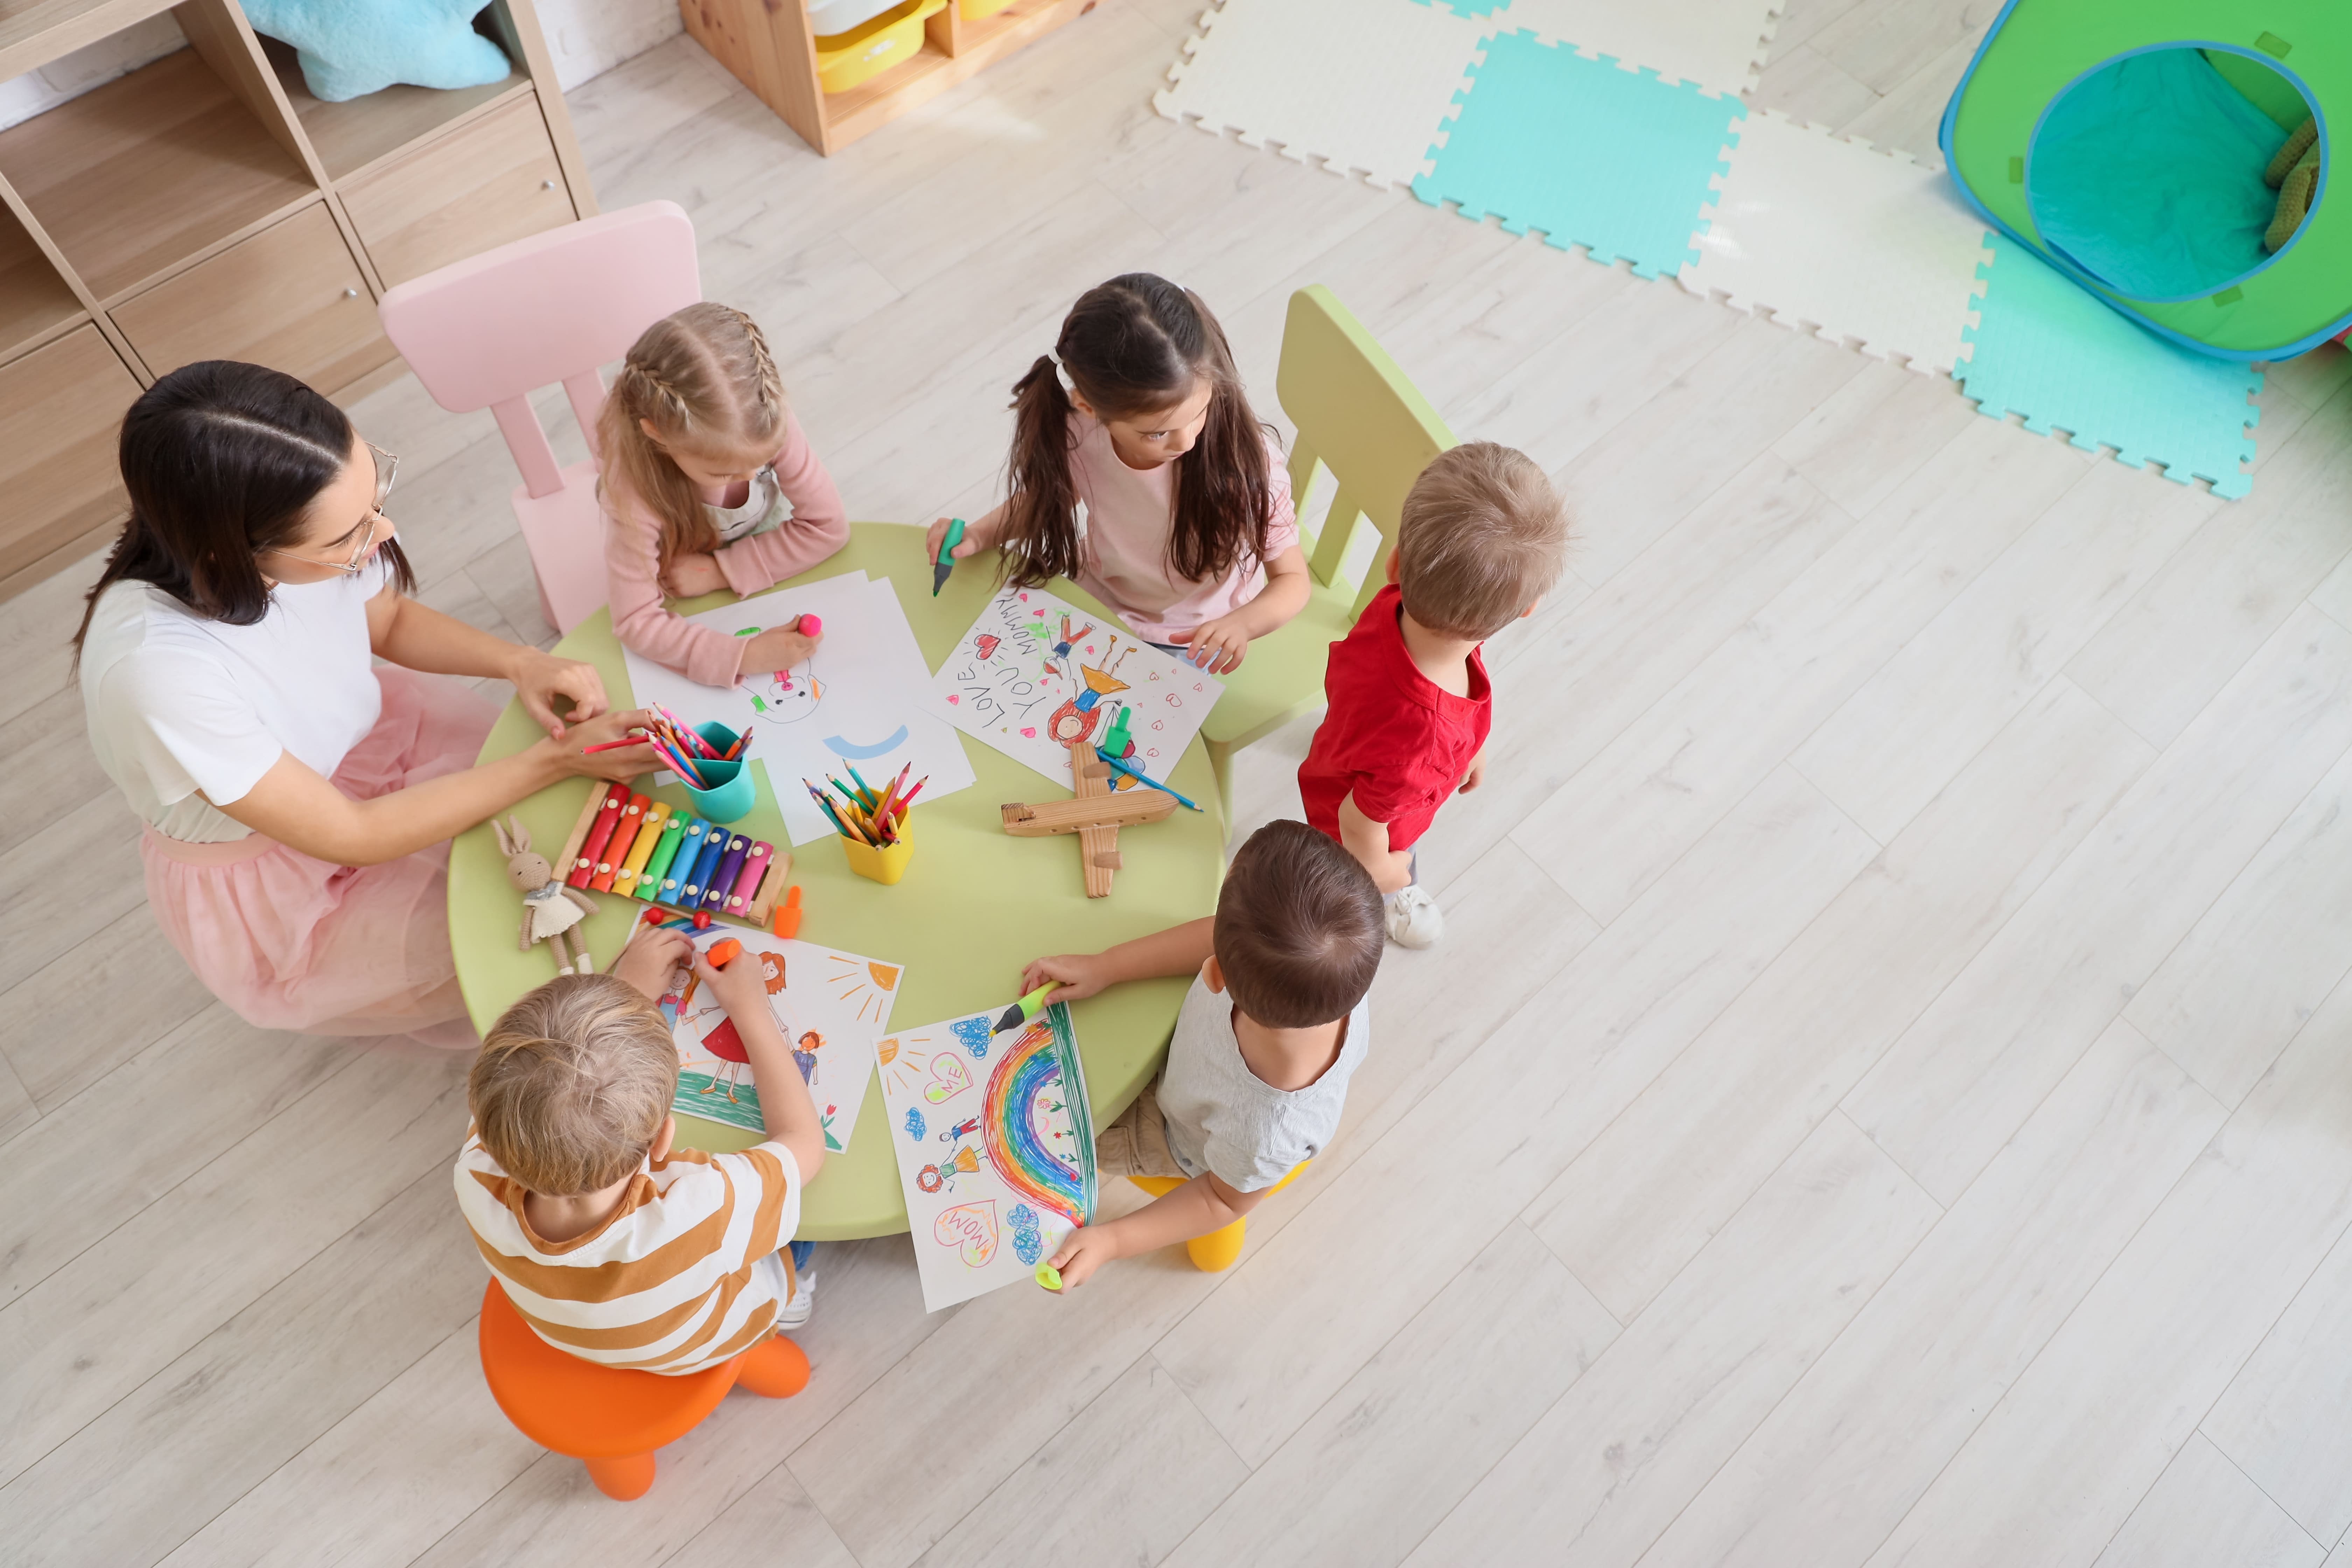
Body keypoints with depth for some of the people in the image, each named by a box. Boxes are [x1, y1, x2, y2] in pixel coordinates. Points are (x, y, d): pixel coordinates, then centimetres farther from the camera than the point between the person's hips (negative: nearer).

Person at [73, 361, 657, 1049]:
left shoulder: (311, 532, -26)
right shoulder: (156, 669, -41)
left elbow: (389, 619, -1)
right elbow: (352, 836, -29)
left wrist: (520, 662, -19)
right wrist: (557, 761, -29)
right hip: (272, 876, -5)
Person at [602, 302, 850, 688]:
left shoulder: (769, 423, -32)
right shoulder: (635, 484, -37)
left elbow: (828, 525, -21)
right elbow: (635, 621, -33)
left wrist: (721, 572, -27)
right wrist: (742, 655, -46)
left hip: (768, 572, 4)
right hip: (692, 610, -4)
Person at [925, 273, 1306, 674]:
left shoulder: (1246, 461, -33)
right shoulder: (1076, 432, -24)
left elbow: (1292, 580, -20)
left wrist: (1242, 624, -42)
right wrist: (979, 535, -16)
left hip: (1192, 642, -3)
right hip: (1094, 603, 4)